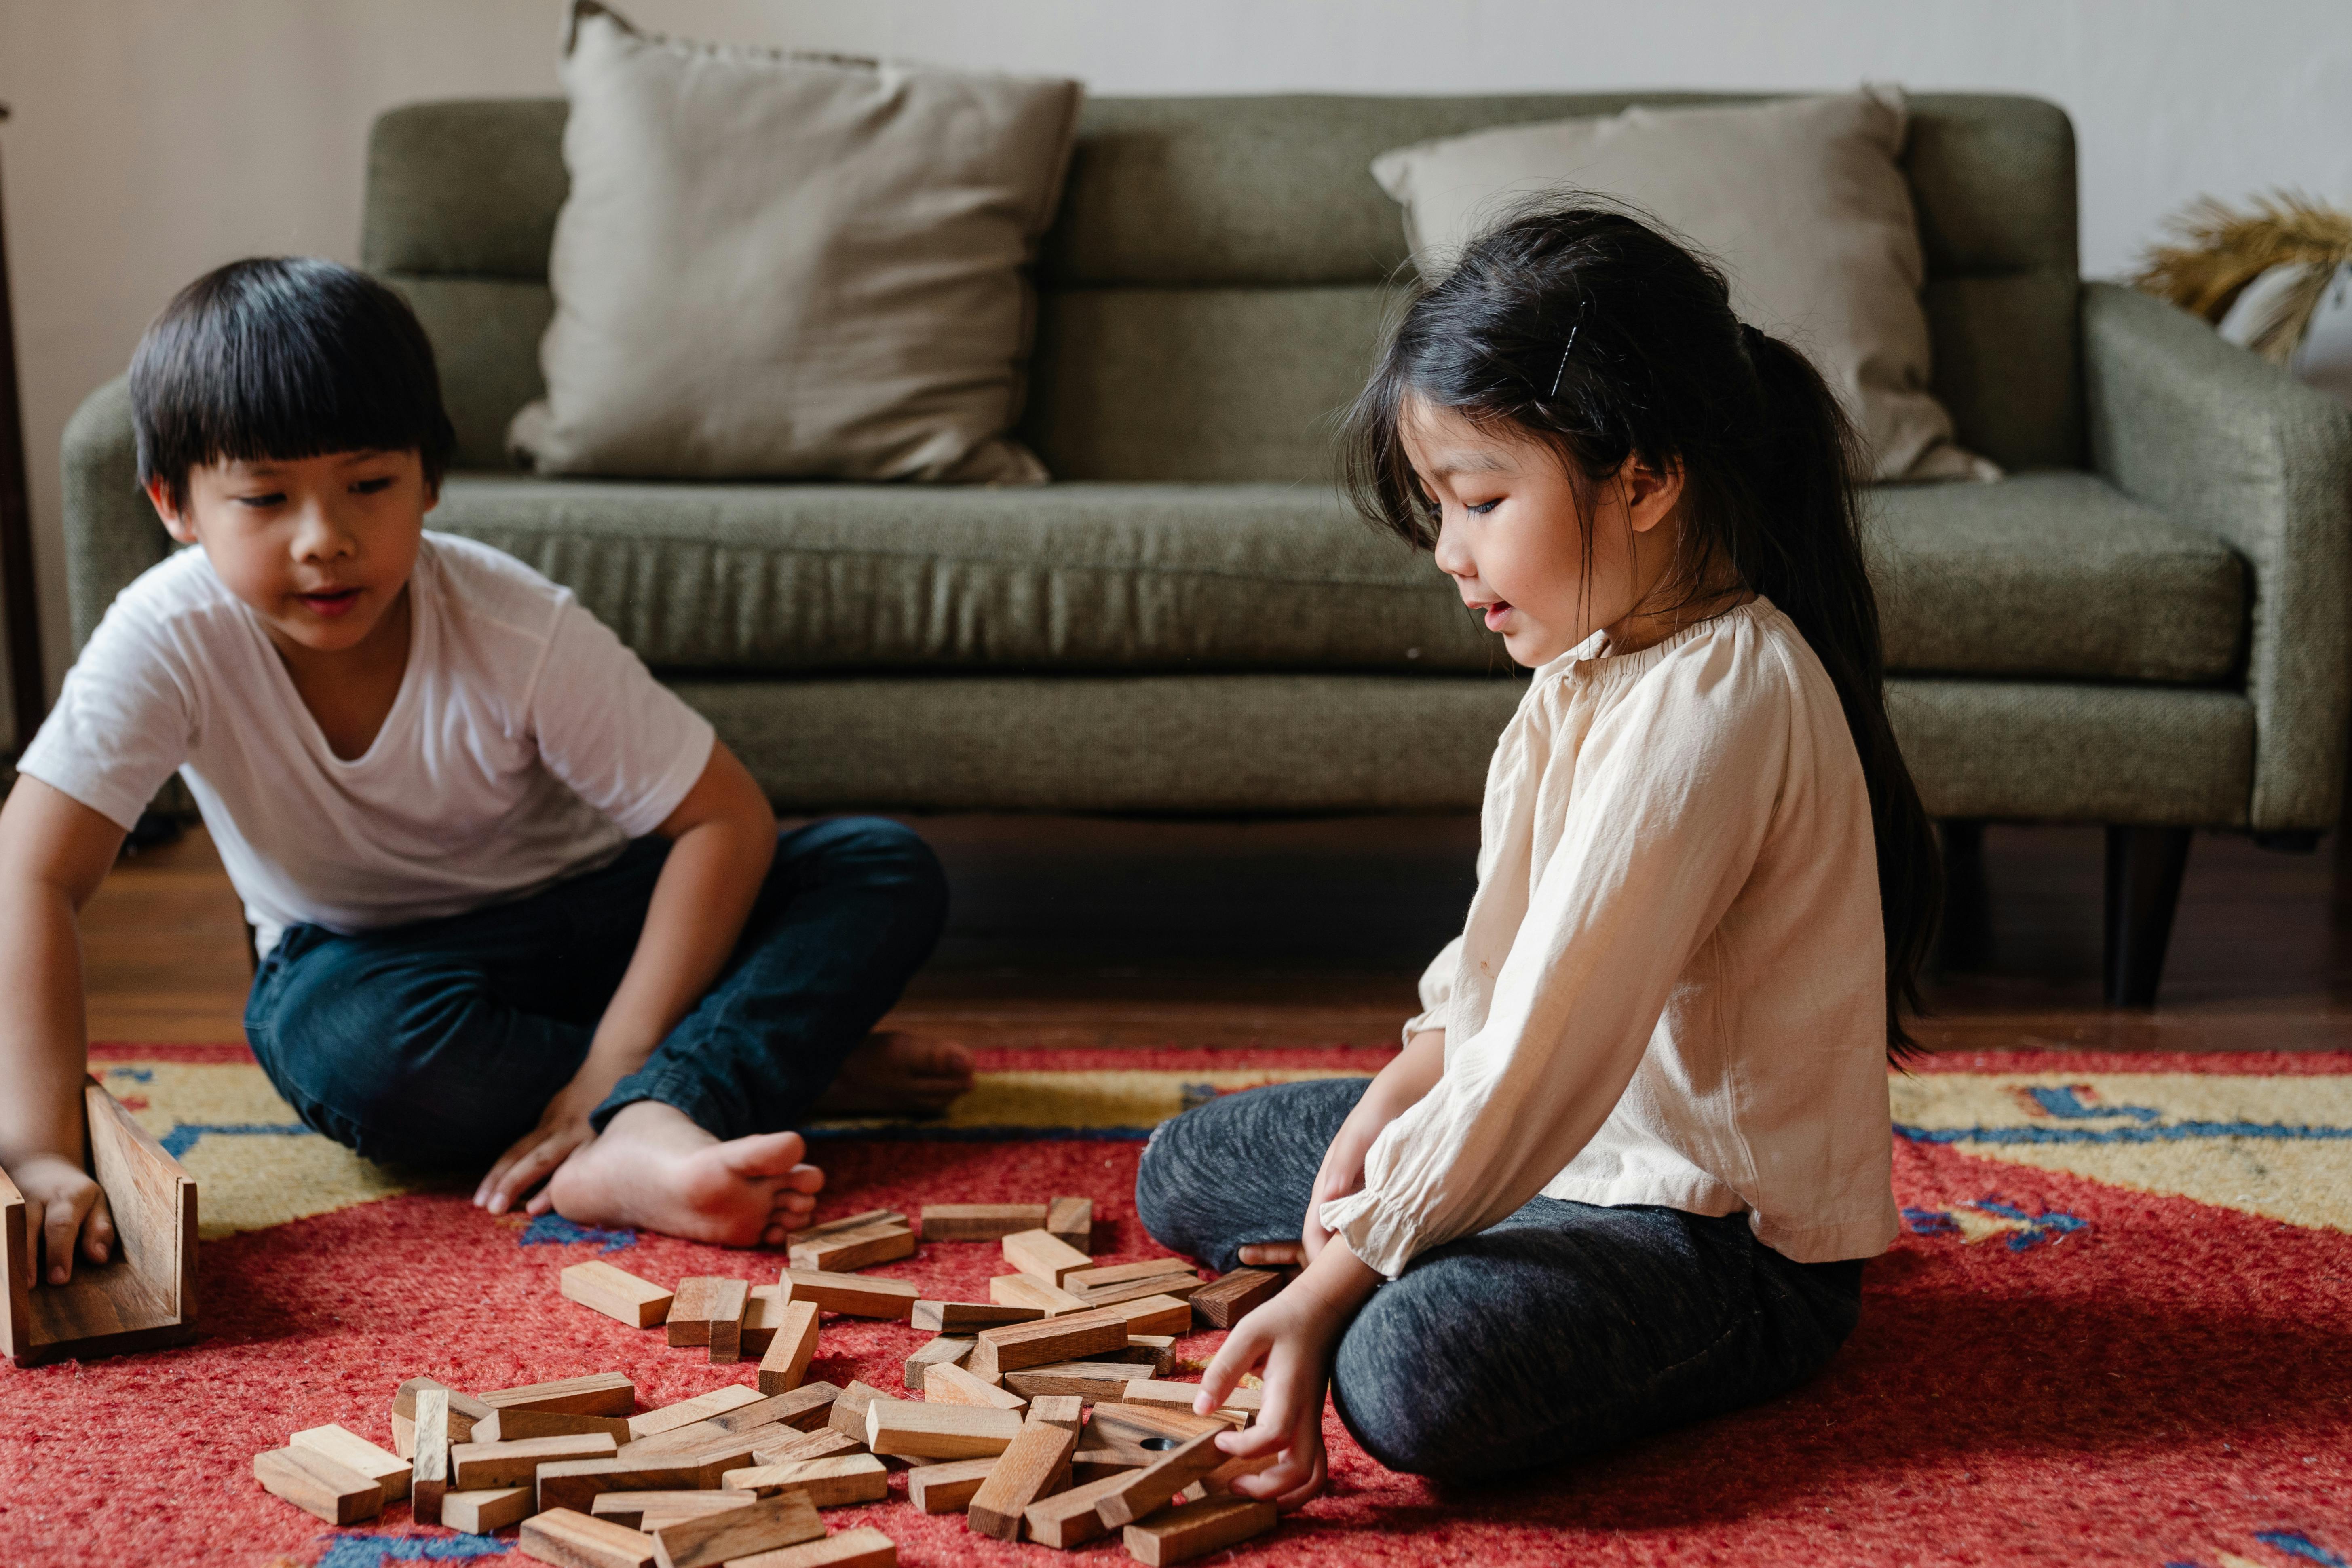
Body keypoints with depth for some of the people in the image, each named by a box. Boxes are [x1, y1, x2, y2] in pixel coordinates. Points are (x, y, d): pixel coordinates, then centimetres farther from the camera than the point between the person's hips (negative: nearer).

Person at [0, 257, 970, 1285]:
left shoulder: (519, 631, -25)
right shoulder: (169, 640, -25)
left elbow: (726, 819, -22)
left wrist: (611, 1073, -30)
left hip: (584, 919, 1)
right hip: (369, 960, 0)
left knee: (890, 875, -20)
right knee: (345, 1046, -39)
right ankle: (797, 1065, -27)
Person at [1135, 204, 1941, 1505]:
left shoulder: (1710, 704, -27)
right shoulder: (1601, 657, 5)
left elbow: (1545, 1058, -30)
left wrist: (1328, 1290, -28)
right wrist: (1392, 1104, 0)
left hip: (1734, 1232, -10)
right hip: (1578, 1137, 10)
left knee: (1411, 1373, -36)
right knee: (1185, 1172, 15)